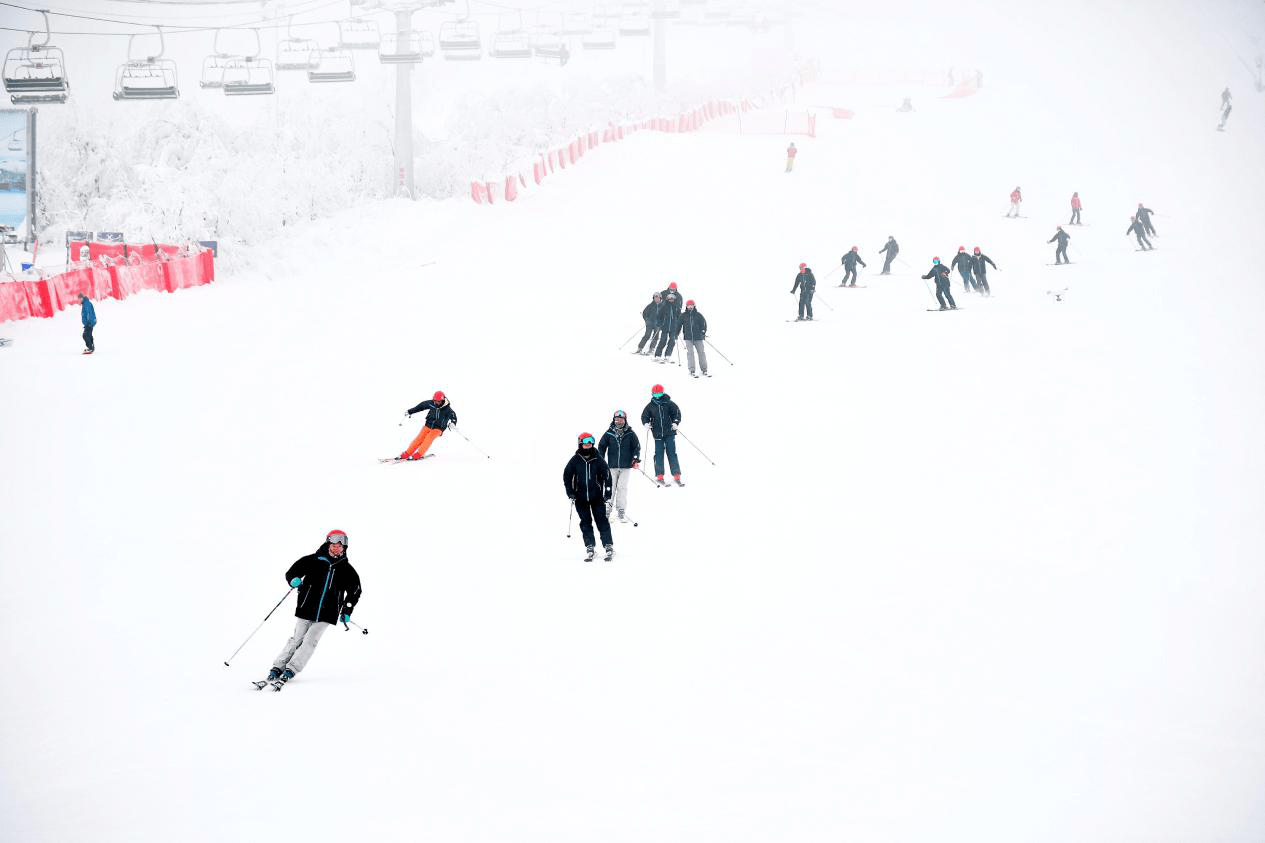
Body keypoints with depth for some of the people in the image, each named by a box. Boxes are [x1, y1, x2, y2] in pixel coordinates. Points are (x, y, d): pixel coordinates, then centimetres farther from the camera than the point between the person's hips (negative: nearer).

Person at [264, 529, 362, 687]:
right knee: (296, 640, -4)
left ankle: (290, 670, -11)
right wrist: (294, 581, -16)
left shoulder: (347, 570, 6)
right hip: (306, 609, -1)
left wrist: (347, 611, 12)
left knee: (310, 641, -11)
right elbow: (291, 573, 7)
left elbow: (355, 591, 19)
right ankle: (277, 668, 1)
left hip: (326, 614, 1)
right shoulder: (313, 561, 1)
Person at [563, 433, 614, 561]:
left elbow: (607, 476, 3)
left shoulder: (598, 460, -2)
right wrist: (571, 493, 1)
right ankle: (589, 548, 8)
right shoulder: (575, 460, 0)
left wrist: (607, 494, -2)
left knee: (602, 521, -4)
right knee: (585, 522, 2)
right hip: (581, 497, 1)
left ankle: (609, 546, 0)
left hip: (597, 497, -1)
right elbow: (567, 476, 8)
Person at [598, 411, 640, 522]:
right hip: (612, 466, 0)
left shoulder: (630, 434, 3)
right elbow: (601, 447, 10)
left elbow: (637, 447, 8)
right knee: (610, 488, -1)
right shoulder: (609, 434, 4)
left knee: (622, 488, -4)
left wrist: (636, 459, -6)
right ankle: (607, 510, 6)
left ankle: (621, 511, 4)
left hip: (626, 467, 0)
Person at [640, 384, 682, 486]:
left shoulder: (669, 403, 1)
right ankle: (659, 476, 5)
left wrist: (675, 423, -12)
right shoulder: (650, 406, 6)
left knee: (672, 453, -2)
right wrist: (646, 423, -8)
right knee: (659, 454, -2)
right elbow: (644, 416, 12)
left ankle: (676, 475, 0)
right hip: (658, 434, 1)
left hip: (669, 432, -1)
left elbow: (677, 413, 3)